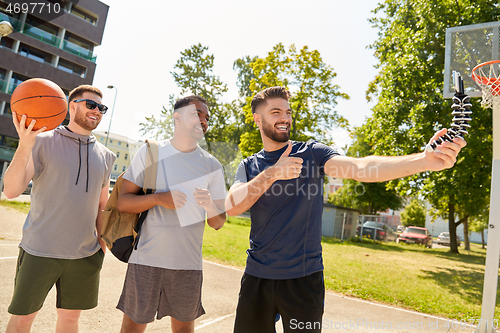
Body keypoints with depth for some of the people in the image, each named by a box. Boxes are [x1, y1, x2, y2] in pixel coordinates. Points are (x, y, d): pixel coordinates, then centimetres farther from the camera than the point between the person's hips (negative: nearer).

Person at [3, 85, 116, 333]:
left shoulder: (105, 156, 8)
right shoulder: (43, 141, -4)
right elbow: (11, 191, -13)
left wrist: (102, 243, 8)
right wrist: (24, 146, -26)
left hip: (85, 255, 4)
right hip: (39, 250, -3)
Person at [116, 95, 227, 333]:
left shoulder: (212, 166, 3)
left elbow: (217, 224, 3)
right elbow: (122, 202, -1)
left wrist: (210, 206, -20)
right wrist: (159, 198, -18)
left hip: (188, 262, 1)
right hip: (146, 258, -1)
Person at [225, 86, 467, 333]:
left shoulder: (311, 153, -3)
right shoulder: (248, 166, 5)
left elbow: (360, 168, -19)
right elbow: (232, 207, -12)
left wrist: (424, 160, -33)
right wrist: (271, 173, -22)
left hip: (303, 277, -2)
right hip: (257, 275, 3)